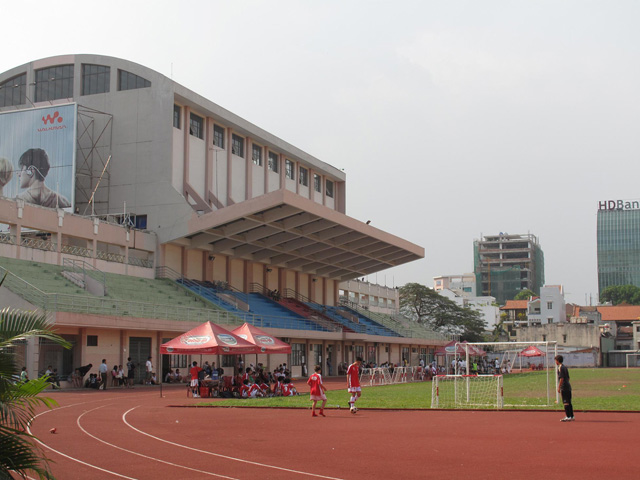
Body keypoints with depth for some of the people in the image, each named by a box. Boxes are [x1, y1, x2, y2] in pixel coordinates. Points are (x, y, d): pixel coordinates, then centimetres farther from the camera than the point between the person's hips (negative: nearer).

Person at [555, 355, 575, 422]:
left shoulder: (560, 368, -11)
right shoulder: (565, 367, 16)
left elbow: (561, 378, -18)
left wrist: (559, 387, -15)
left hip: (564, 387, -9)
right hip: (568, 387, 9)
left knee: (566, 402, -9)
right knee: (569, 402, 13)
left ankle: (568, 417, -12)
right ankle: (572, 416, 17)